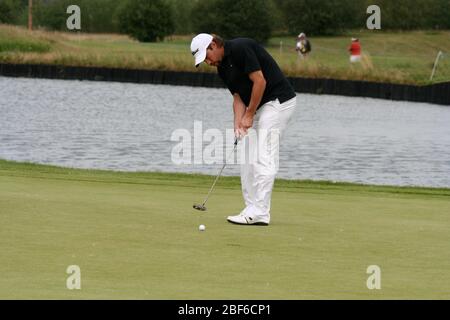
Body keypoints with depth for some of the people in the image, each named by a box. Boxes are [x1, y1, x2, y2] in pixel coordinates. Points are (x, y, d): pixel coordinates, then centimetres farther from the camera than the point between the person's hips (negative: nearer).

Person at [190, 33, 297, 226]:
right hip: (259, 107, 10)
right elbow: (238, 97, 10)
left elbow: (260, 81, -20)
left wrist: (249, 115, -14)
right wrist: (238, 123, -7)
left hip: (278, 100, -10)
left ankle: (259, 213, -12)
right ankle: (253, 210, 10)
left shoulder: (240, 49, -17)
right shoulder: (222, 68, 12)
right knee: (247, 158, 8)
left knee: (264, 158, -12)